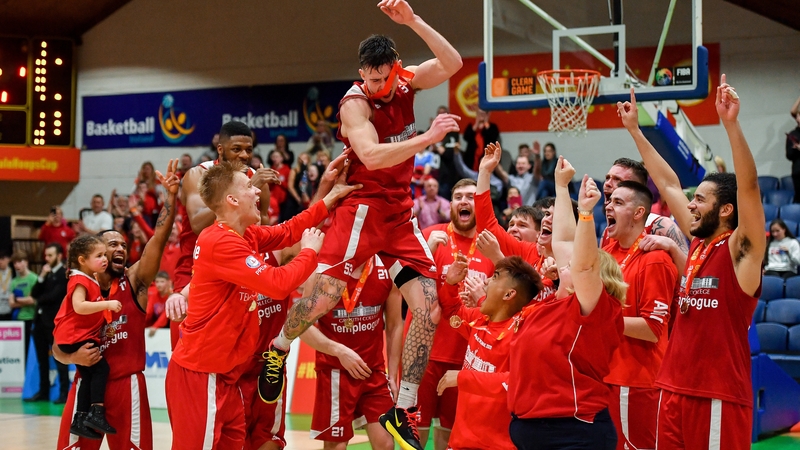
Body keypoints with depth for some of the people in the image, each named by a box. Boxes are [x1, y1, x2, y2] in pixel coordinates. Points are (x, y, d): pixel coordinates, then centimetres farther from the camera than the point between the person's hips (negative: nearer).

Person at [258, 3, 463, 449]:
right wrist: (429, 137, -33)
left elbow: (453, 64, -11)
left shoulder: (406, 81, 3)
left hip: (401, 211, 6)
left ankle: (403, 411, 2)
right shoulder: (355, 102, -14)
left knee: (429, 308, -5)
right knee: (324, 296, -16)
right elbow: (371, 156, -29)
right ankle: (278, 349, 17)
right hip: (364, 207, -5)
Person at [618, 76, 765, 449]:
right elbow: (667, 184, 20)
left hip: (719, 396, -8)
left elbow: (749, 185, -21)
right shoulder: (698, 243, 12)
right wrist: (634, 129, 24)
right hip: (675, 389, 8)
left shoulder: (741, 250, -7)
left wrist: (731, 123, -30)